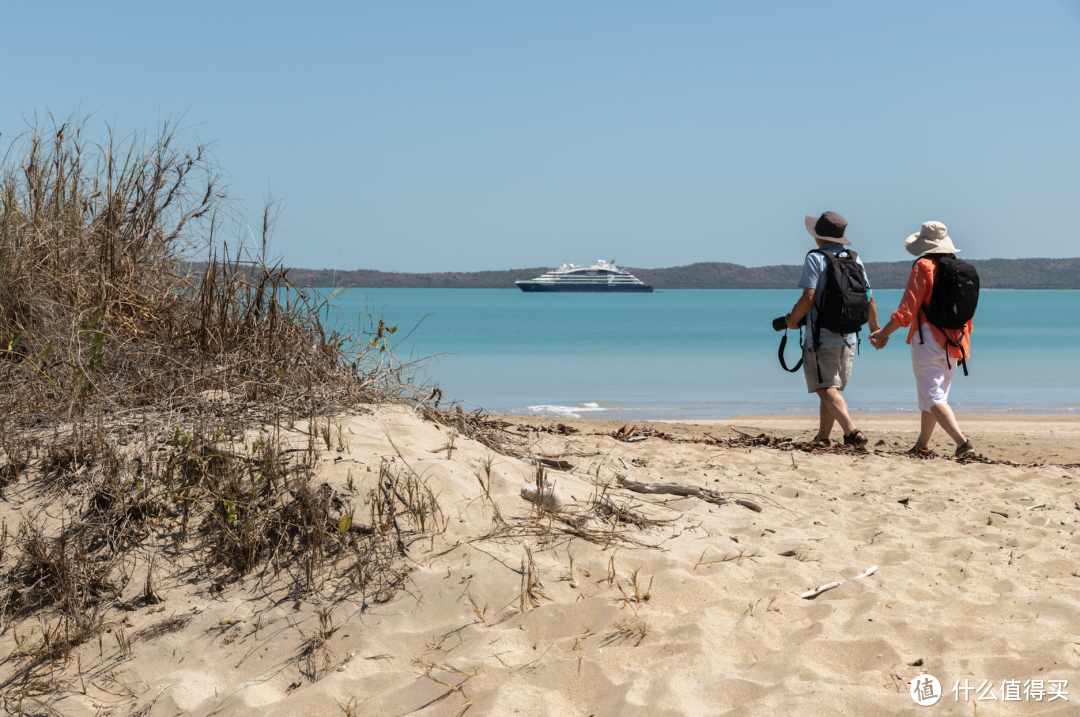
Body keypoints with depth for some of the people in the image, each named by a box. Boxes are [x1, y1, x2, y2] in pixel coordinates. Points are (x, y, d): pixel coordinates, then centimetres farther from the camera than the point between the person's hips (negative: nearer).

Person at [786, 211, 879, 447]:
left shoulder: (815, 258, -10)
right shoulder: (855, 259, 8)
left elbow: (809, 297, -19)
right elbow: (869, 297, 11)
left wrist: (793, 320, -3)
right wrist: (875, 327, 24)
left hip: (821, 337, -6)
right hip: (848, 337, 6)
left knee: (827, 389, -7)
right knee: (832, 388, 16)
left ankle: (852, 432, -24)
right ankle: (822, 437, 22)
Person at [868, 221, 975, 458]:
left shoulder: (923, 266, -10)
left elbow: (908, 309, -16)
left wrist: (883, 333, -11)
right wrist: (964, 338, 26)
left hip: (928, 339, -7)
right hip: (953, 342, 7)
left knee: (933, 398, -8)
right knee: (934, 394, 16)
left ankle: (963, 443, -22)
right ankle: (921, 446, 24)